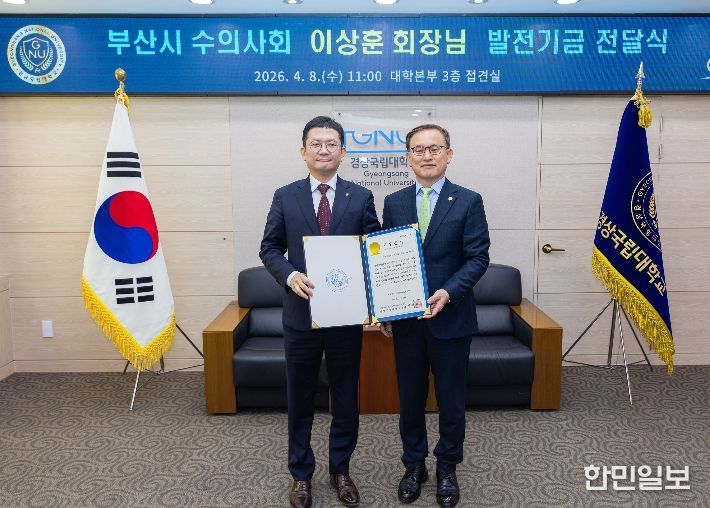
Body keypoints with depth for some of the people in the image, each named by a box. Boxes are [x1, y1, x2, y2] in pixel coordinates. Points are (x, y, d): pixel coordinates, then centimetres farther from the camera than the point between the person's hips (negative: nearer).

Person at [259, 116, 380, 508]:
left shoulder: (361, 198, 1)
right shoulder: (285, 196, 2)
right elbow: (269, 248, 3)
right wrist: (291, 275, -17)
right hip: (301, 313, 0)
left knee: (346, 397, 13)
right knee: (300, 398, 13)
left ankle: (340, 469, 33)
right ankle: (301, 473, 32)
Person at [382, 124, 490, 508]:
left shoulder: (469, 201, -3)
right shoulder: (393, 203, 5)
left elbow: (478, 257, -7)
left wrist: (449, 292, -22)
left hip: (450, 318, -2)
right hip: (405, 318, 2)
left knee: (451, 400, 10)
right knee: (410, 398, 13)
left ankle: (447, 469, 31)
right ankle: (414, 466, 32)